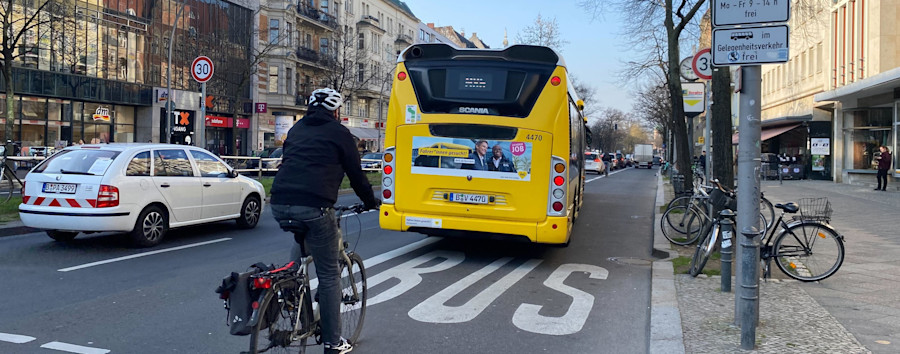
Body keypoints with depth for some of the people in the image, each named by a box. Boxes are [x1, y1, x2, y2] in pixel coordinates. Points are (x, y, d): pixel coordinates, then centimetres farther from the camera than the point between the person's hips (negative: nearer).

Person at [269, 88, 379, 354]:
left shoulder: (296, 129, 24)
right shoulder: (339, 132, 8)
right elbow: (355, 173, 12)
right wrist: (370, 202, 28)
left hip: (280, 204, 6)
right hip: (313, 207, -5)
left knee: (302, 237, 37)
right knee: (329, 275, 6)